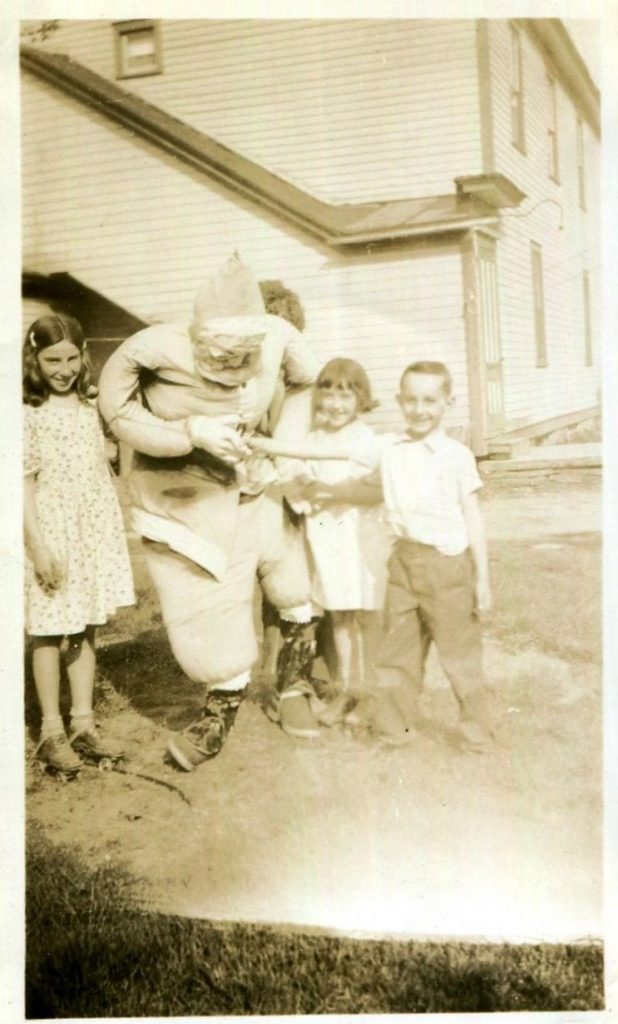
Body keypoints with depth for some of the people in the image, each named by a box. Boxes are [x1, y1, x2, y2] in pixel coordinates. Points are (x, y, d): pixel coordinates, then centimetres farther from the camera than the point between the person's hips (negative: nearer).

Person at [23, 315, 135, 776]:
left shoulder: (90, 405, 8)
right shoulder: (28, 413, -10)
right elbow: (23, 482, -13)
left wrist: (119, 525, 15)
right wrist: (37, 544, -18)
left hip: (95, 529, 6)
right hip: (52, 531, -6)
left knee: (86, 629, 11)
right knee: (50, 631, 3)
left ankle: (83, 724, 21)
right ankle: (52, 732, 14)